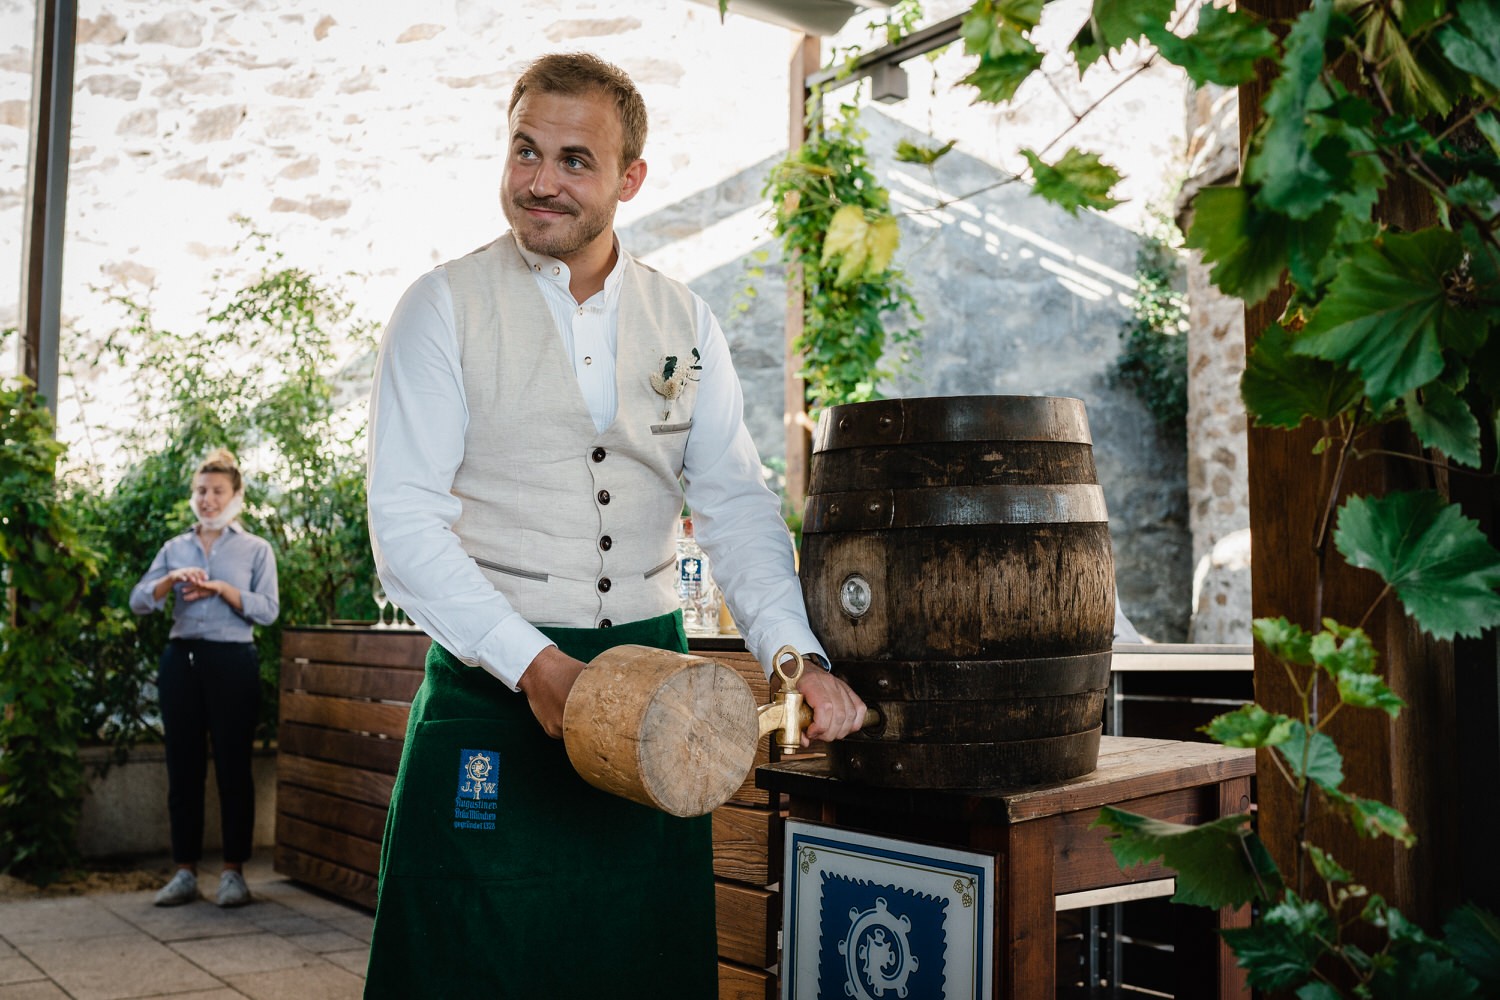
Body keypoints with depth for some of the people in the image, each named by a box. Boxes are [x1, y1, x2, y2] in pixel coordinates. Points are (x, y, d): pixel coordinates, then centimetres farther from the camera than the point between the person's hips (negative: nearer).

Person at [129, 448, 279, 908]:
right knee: (183, 768, 5)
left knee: (233, 767, -1)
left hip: (232, 662, -3)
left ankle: (233, 872, 7)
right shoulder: (175, 548, 14)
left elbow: (268, 610, -5)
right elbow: (138, 601, 5)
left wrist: (222, 589, -16)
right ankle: (185, 871, 12)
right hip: (181, 659, 3)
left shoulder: (256, 549, 6)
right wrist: (171, 581, -13)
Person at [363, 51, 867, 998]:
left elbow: (737, 503, 4)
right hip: (492, 689, -3)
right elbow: (404, 514, -9)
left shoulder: (685, 323, 7)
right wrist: (532, 663, -19)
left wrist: (797, 656, -12)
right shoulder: (446, 306, -3)